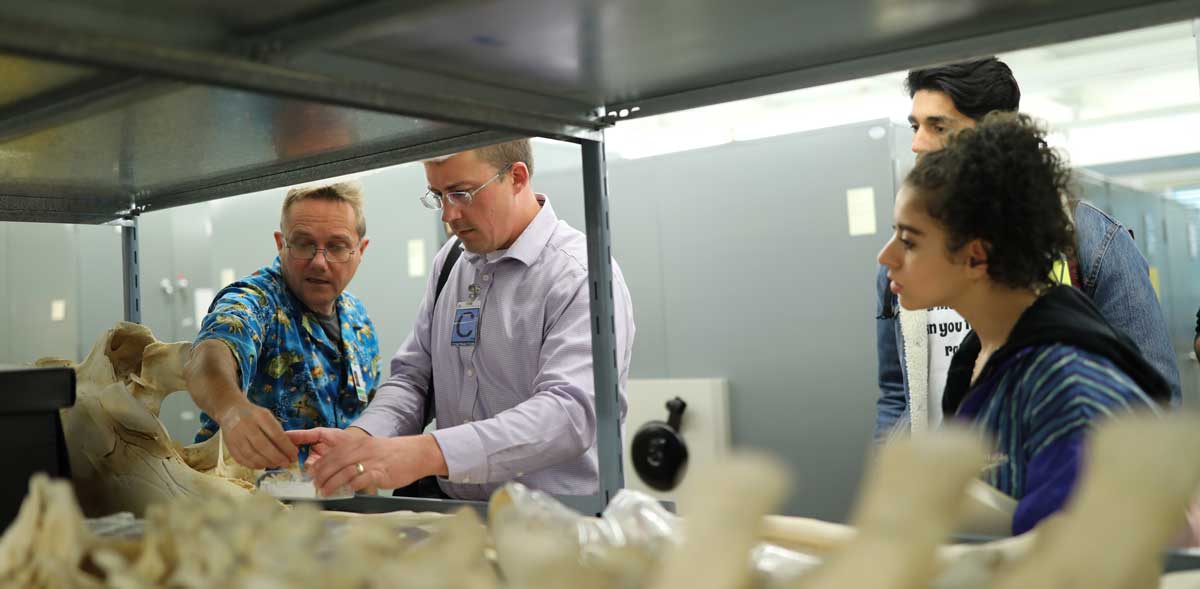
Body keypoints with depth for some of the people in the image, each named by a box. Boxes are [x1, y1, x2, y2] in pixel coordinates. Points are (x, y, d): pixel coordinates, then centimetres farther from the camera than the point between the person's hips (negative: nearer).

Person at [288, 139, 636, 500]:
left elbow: (570, 411, -25)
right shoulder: (450, 260, 11)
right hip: (448, 508, 6)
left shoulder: (582, 274, -12)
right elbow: (413, 376, 13)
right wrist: (361, 438, -9)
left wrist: (427, 453, -35)